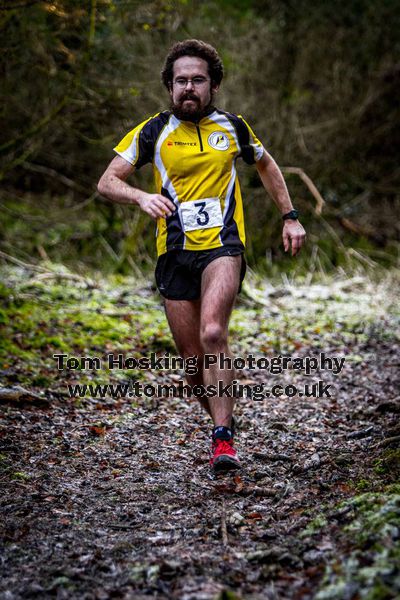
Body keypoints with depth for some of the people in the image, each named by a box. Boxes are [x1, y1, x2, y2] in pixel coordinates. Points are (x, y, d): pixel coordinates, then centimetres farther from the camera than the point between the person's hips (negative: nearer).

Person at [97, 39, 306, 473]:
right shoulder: (153, 131, 3)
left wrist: (289, 217, 22)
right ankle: (223, 423, 27)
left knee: (212, 333, -26)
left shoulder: (232, 127, 8)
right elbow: (107, 182, -2)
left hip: (223, 245, -1)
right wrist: (141, 197, -23)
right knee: (193, 358, 2)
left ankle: (223, 439, -24)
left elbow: (265, 164, 27)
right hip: (175, 253, 1)